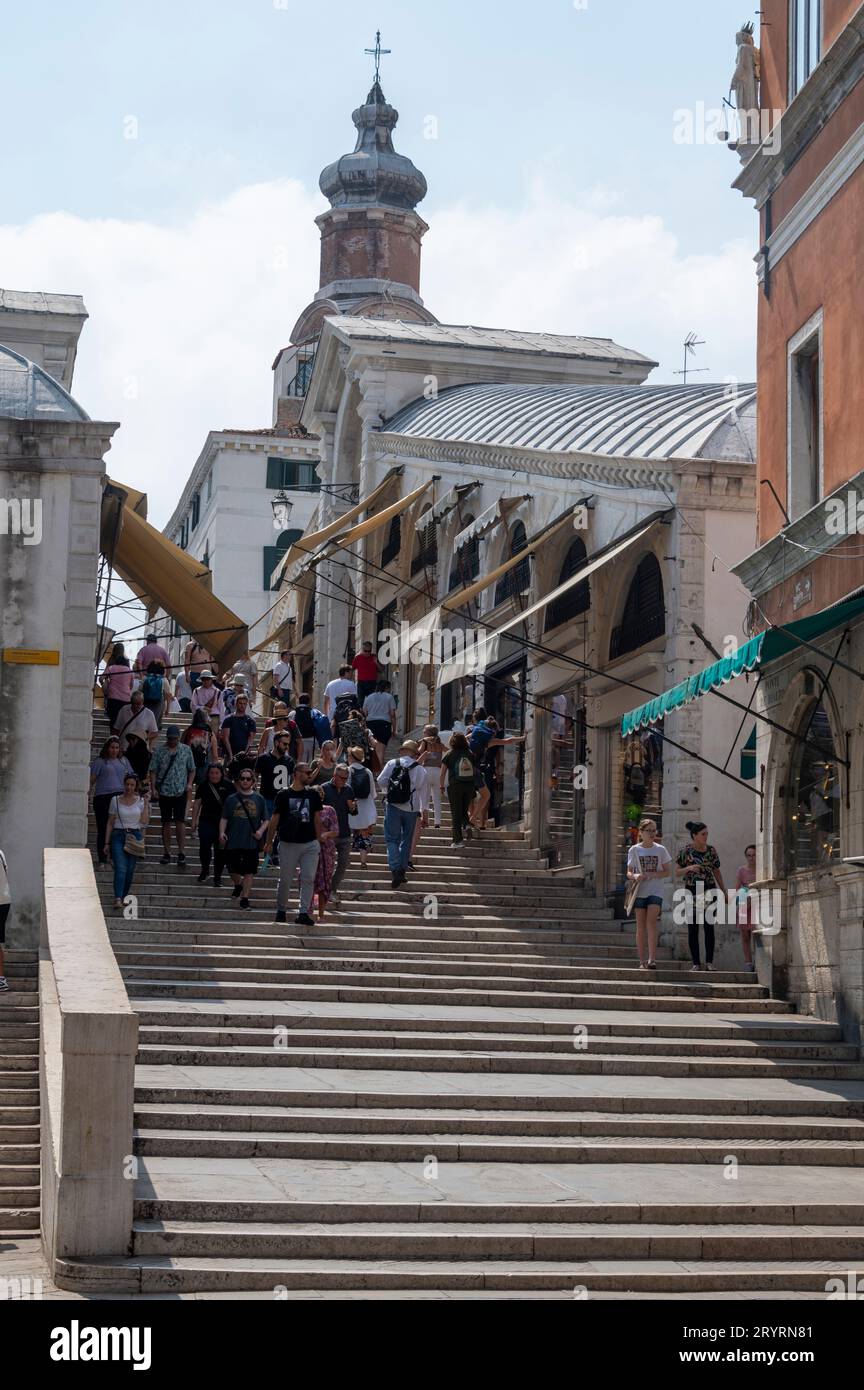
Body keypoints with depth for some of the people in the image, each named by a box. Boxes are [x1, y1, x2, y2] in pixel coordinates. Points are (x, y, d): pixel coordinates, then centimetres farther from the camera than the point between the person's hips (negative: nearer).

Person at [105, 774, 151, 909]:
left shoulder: (140, 801, 7)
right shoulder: (115, 800, 6)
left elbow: (144, 822, -2)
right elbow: (110, 823, 8)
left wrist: (146, 803, -3)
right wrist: (107, 842, 5)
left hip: (135, 836, 1)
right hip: (118, 836, -1)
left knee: (130, 870, 2)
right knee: (120, 868, -14)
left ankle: (124, 897, 15)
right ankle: (118, 899, -22)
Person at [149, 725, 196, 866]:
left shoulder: (186, 750, 6)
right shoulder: (160, 751, 4)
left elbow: (192, 769, 11)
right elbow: (153, 771, 4)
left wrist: (190, 783, -4)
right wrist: (153, 788, -5)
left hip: (181, 791, -1)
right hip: (164, 791, 1)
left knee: (180, 821, -7)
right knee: (166, 823, 7)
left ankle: (181, 852, -6)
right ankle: (166, 853, 13)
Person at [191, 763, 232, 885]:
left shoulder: (228, 786, 1)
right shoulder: (203, 786, 5)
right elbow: (197, 804, 8)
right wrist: (194, 821, 5)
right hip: (206, 821, 1)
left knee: (220, 850, 2)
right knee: (204, 847, -8)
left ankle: (217, 876, 14)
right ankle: (205, 870, 18)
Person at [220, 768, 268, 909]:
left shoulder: (259, 799, 7)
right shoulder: (232, 799, 7)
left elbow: (265, 820, 10)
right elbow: (224, 819, 8)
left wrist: (261, 830, -8)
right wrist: (222, 832, -8)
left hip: (251, 841, -1)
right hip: (233, 841, 1)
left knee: (249, 872, -2)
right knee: (233, 869, 8)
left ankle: (244, 899, 4)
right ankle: (238, 885, 38)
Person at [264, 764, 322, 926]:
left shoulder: (313, 794, 8)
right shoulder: (283, 795, 0)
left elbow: (317, 819, 12)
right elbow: (274, 819, 4)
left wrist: (318, 840, 9)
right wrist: (269, 842, 3)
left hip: (310, 844, 2)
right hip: (288, 844, -2)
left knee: (308, 879, -5)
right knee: (285, 879, 5)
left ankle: (303, 913, -4)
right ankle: (281, 911, 21)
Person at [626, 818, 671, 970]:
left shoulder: (660, 849, 5)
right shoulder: (634, 850, 5)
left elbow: (666, 872, 5)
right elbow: (629, 872, 6)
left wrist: (652, 875, -13)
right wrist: (635, 876, -18)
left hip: (655, 891, -1)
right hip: (639, 891, 1)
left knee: (651, 922, -16)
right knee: (641, 926, 2)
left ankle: (652, 959, -20)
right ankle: (642, 961, 6)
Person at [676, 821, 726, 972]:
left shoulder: (711, 850, 6)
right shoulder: (686, 850, 0)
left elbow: (717, 872, 13)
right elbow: (677, 871, 3)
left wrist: (724, 891, 8)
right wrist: (689, 868, -16)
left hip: (709, 890, 1)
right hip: (691, 891, -1)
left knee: (709, 926, -7)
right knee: (692, 928, 1)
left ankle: (709, 962, -5)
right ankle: (695, 963, 6)